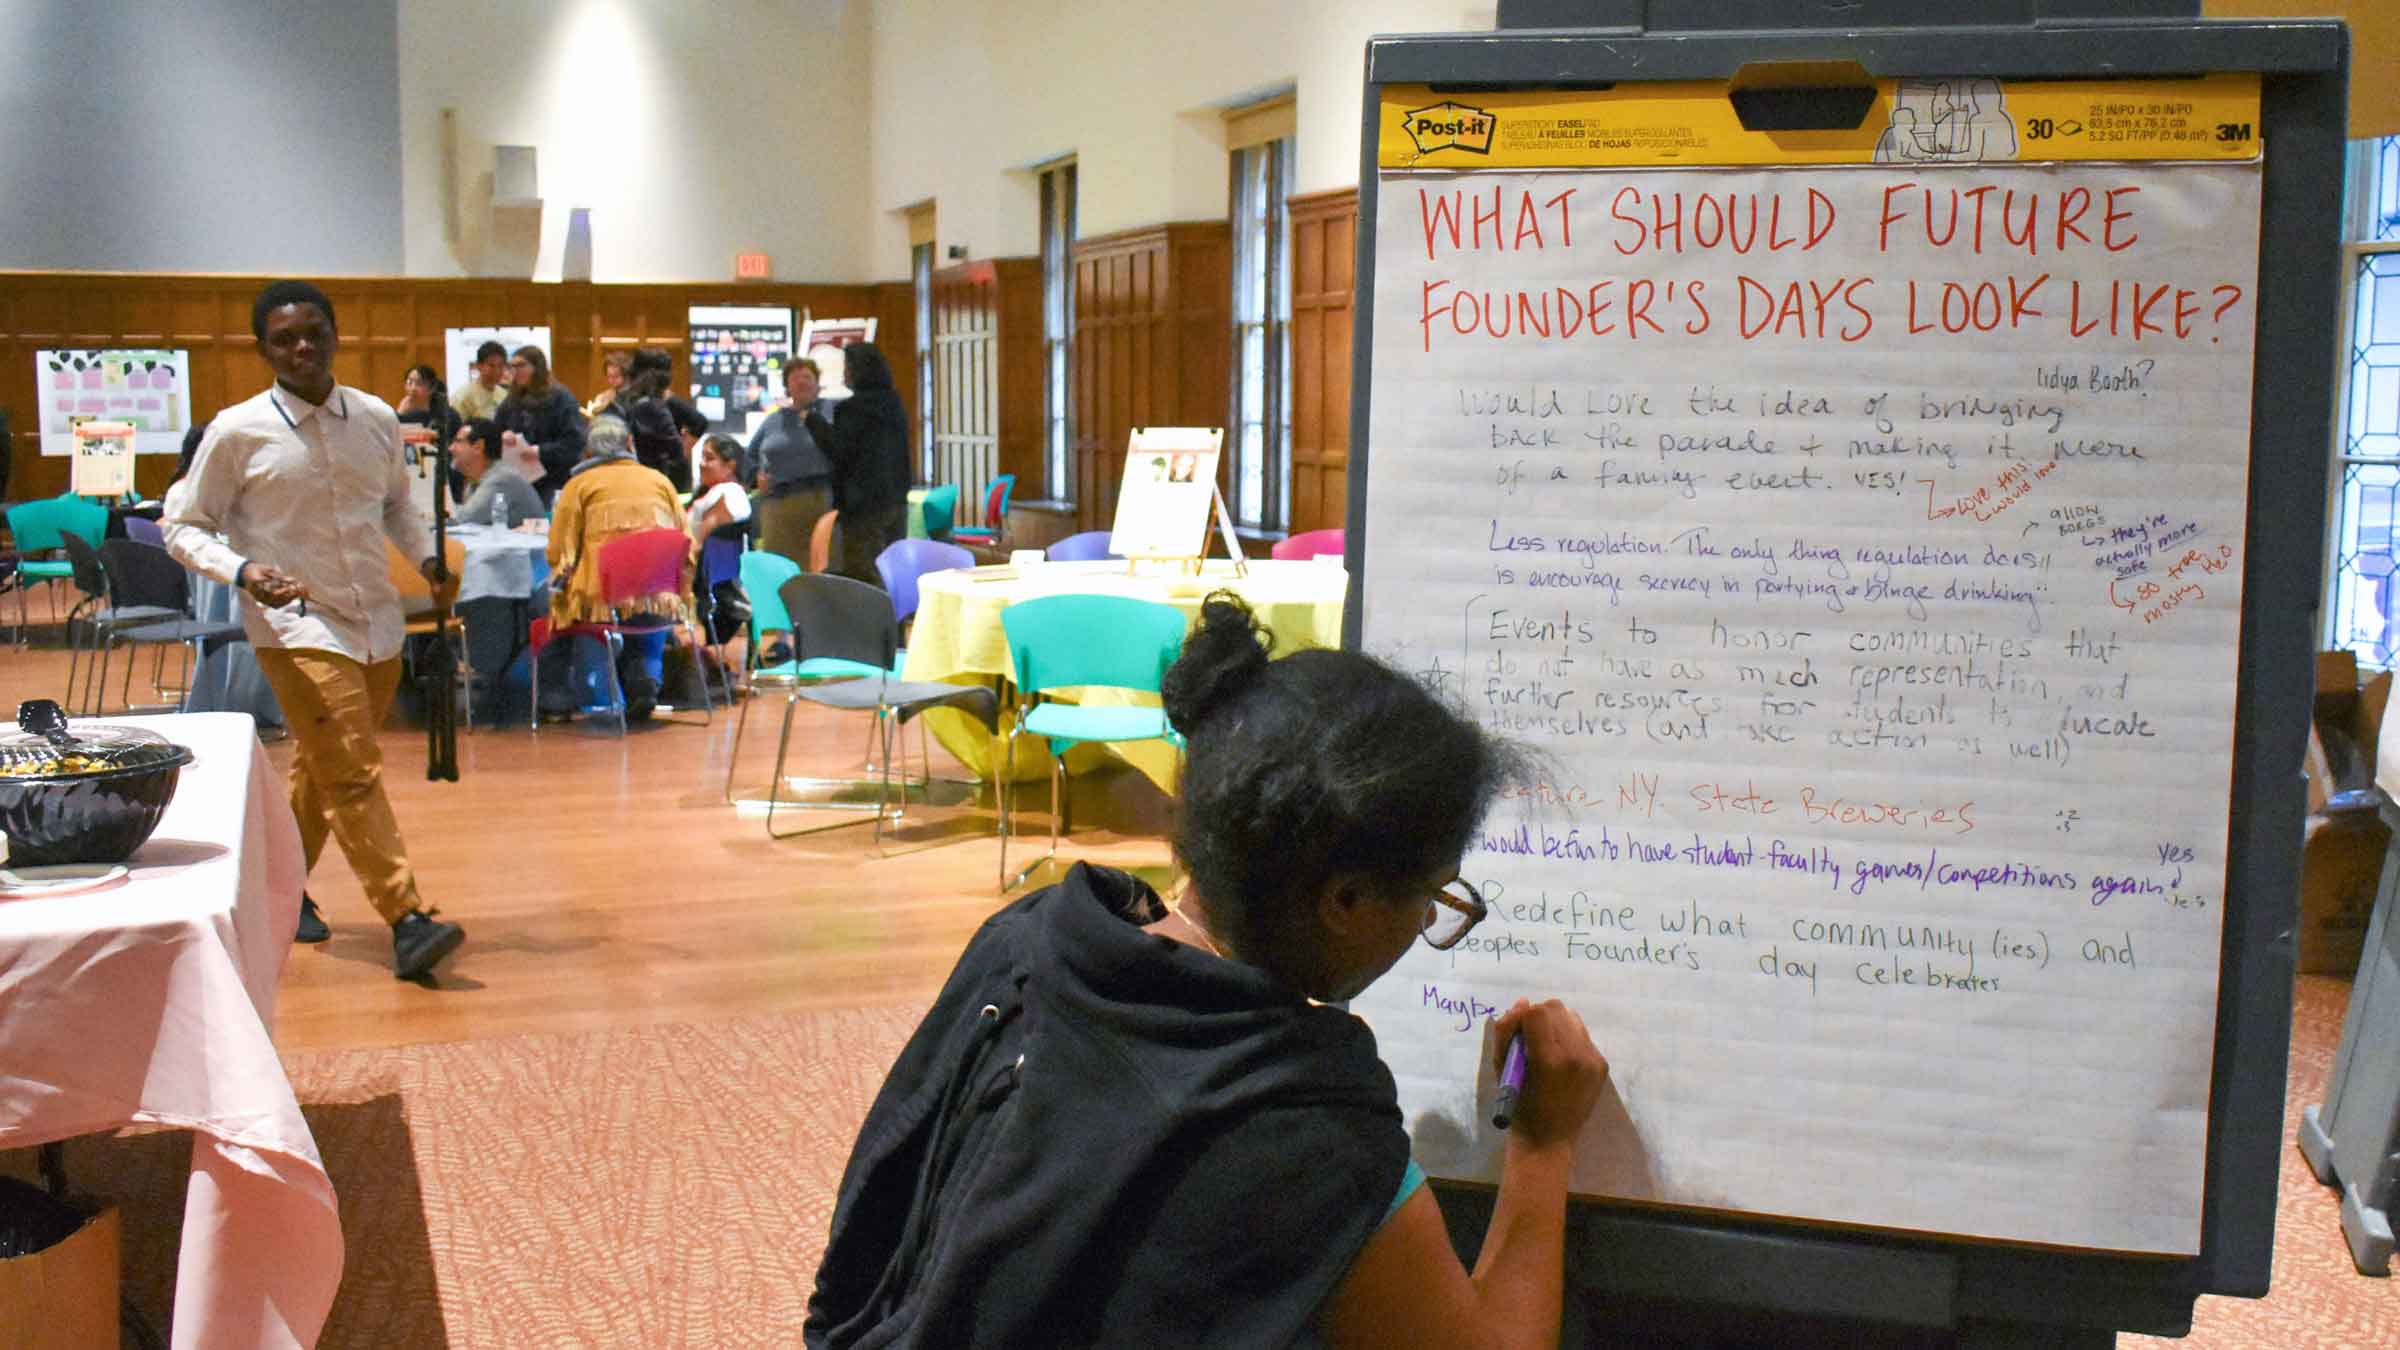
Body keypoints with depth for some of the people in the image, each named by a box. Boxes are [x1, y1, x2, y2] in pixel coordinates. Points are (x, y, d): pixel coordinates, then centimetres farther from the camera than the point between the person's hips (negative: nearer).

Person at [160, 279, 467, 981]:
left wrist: (427, 555, 2)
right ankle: (407, 921, -15)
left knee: (324, 769, 18)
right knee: (352, 773, -14)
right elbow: (184, 526, 0)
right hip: (297, 625, -5)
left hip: (376, 622, 5)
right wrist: (241, 570, -19)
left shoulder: (376, 418, 4)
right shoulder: (237, 432, -8)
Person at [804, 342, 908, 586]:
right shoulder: (894, 403, 11)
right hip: (896, 499, 8)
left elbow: (837, 450, -13)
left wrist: (812, 419, -6)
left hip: (864, 504, -8)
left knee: (863, 574, -5)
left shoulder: (854, 407, -13)